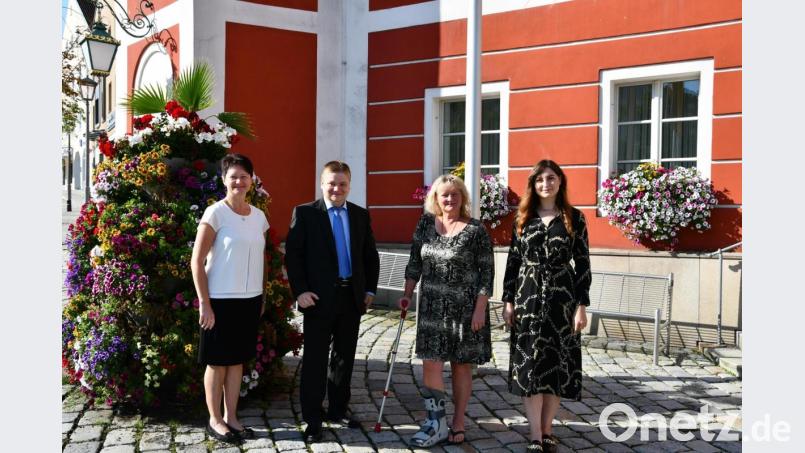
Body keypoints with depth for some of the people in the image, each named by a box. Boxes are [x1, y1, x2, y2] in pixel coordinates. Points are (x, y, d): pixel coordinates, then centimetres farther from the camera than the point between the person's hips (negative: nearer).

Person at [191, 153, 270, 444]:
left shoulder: (258, 216, 7)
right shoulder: (215, 213, -9)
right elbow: (197, 261, -11)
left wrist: (262, 297, 14)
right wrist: (204, 304, -14)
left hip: (250, 300, 5)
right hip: (221, 300, -5)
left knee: (238, 360, 12)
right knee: (217, 362, 5)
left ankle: (231, 417, 23)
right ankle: (214, 420, 18)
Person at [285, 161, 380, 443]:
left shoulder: (361, 215, 8)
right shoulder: (305, 213, -4)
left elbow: (371, 256, 13)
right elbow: (292, 255, -7)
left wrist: (370, 290, 7)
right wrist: (300, 291, -14)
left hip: (352, 297, 4)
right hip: (319, 298, -4)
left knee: (345, 357, 13)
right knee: (315, 360, 2)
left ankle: (338, 409, 28)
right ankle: (312, 419, 11)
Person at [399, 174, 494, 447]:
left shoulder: (475, 230, -7)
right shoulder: (426, 224, 4)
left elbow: (486, 272, -7)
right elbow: (415, 261, 10)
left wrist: (480, 309, -12)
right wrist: (407, 293, 6)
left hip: (464, 309, -3)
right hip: (432, 307, 3)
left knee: (461, 365, 7)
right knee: (431, 364, -1)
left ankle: (458, 423, 19)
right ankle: (436, 423, 10)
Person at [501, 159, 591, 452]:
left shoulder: (574, 218, 1)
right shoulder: (523, 218, 6)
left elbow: (583, 264, -1)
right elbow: (513, 261, 6)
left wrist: (581, 305, -6)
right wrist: (508, 301, 1)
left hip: (562, 297, -1)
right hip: (528, 296, 1)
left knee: (557, 363, 4)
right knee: (529, 364, -3)